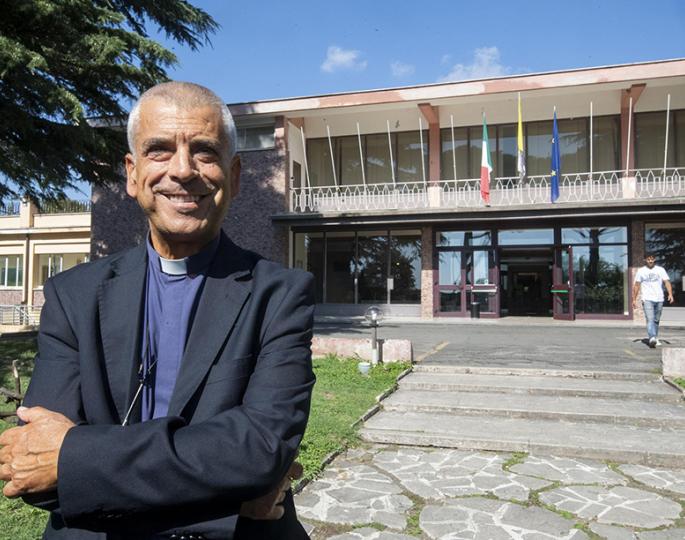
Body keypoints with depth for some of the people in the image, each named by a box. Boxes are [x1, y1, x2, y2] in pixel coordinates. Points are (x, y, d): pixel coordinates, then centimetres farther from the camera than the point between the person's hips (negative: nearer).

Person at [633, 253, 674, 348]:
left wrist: (670, 294, -16)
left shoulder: (660, 270, 7)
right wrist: (634, 299, 2)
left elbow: (667, 282, -1)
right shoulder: (641, 271, 5)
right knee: (650, 319, -16)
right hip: (647, 299, -2)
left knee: (656, 320, 11)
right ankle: (652, 338, -28)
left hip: (659, 299, 2)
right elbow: (636, 285, 7)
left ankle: (655, 338, 24)